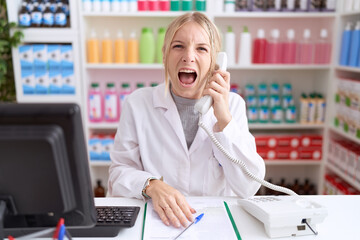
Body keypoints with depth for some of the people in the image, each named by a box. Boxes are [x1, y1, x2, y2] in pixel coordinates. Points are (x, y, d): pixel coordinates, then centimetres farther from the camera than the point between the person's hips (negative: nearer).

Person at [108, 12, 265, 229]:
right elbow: (119, 173, -3)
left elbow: (248, 188, -8)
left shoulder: (233, 104, -2)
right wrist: (152, 186, -23)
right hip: (157, 221, 0)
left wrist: (224, 119, -18)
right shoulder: (138, 103, -4)